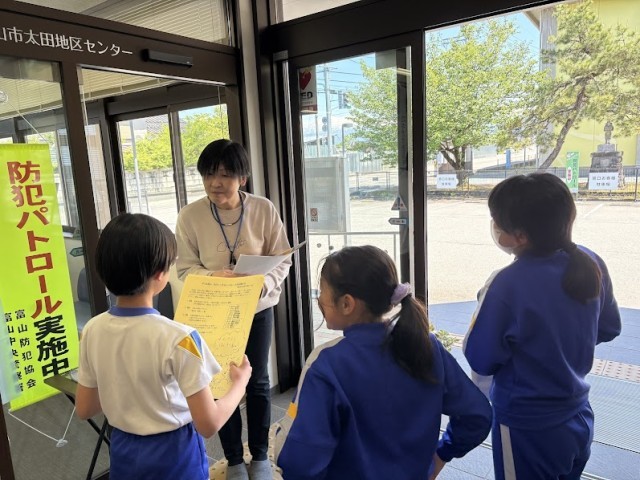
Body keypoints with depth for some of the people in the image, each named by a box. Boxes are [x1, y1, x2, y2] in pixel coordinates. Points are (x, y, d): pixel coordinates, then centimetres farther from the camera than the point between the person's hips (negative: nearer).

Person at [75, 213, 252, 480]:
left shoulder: (92, 331, -11)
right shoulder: (177, 338, -28)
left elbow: (84, 409, 2)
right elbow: (208, 425, -22)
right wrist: (240, 382, -7)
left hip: (124, 453, 5)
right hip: (174, 456, -4)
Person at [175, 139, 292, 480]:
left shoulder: (264, 209, -12)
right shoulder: (190, 216, -12)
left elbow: (281, 260, -7)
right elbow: (186, 267, -7)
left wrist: (262, 284, -26)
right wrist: (213, 277, -26)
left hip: (257, 309, 1)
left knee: (258, 382, 14)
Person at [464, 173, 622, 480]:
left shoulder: (509, 284, -30)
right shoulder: (591, 264, -11)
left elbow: (480, 360, -19)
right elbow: (609, 328, 5)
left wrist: (486, 308, -5)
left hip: (528, 430, -6)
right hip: (578, 419, 6)